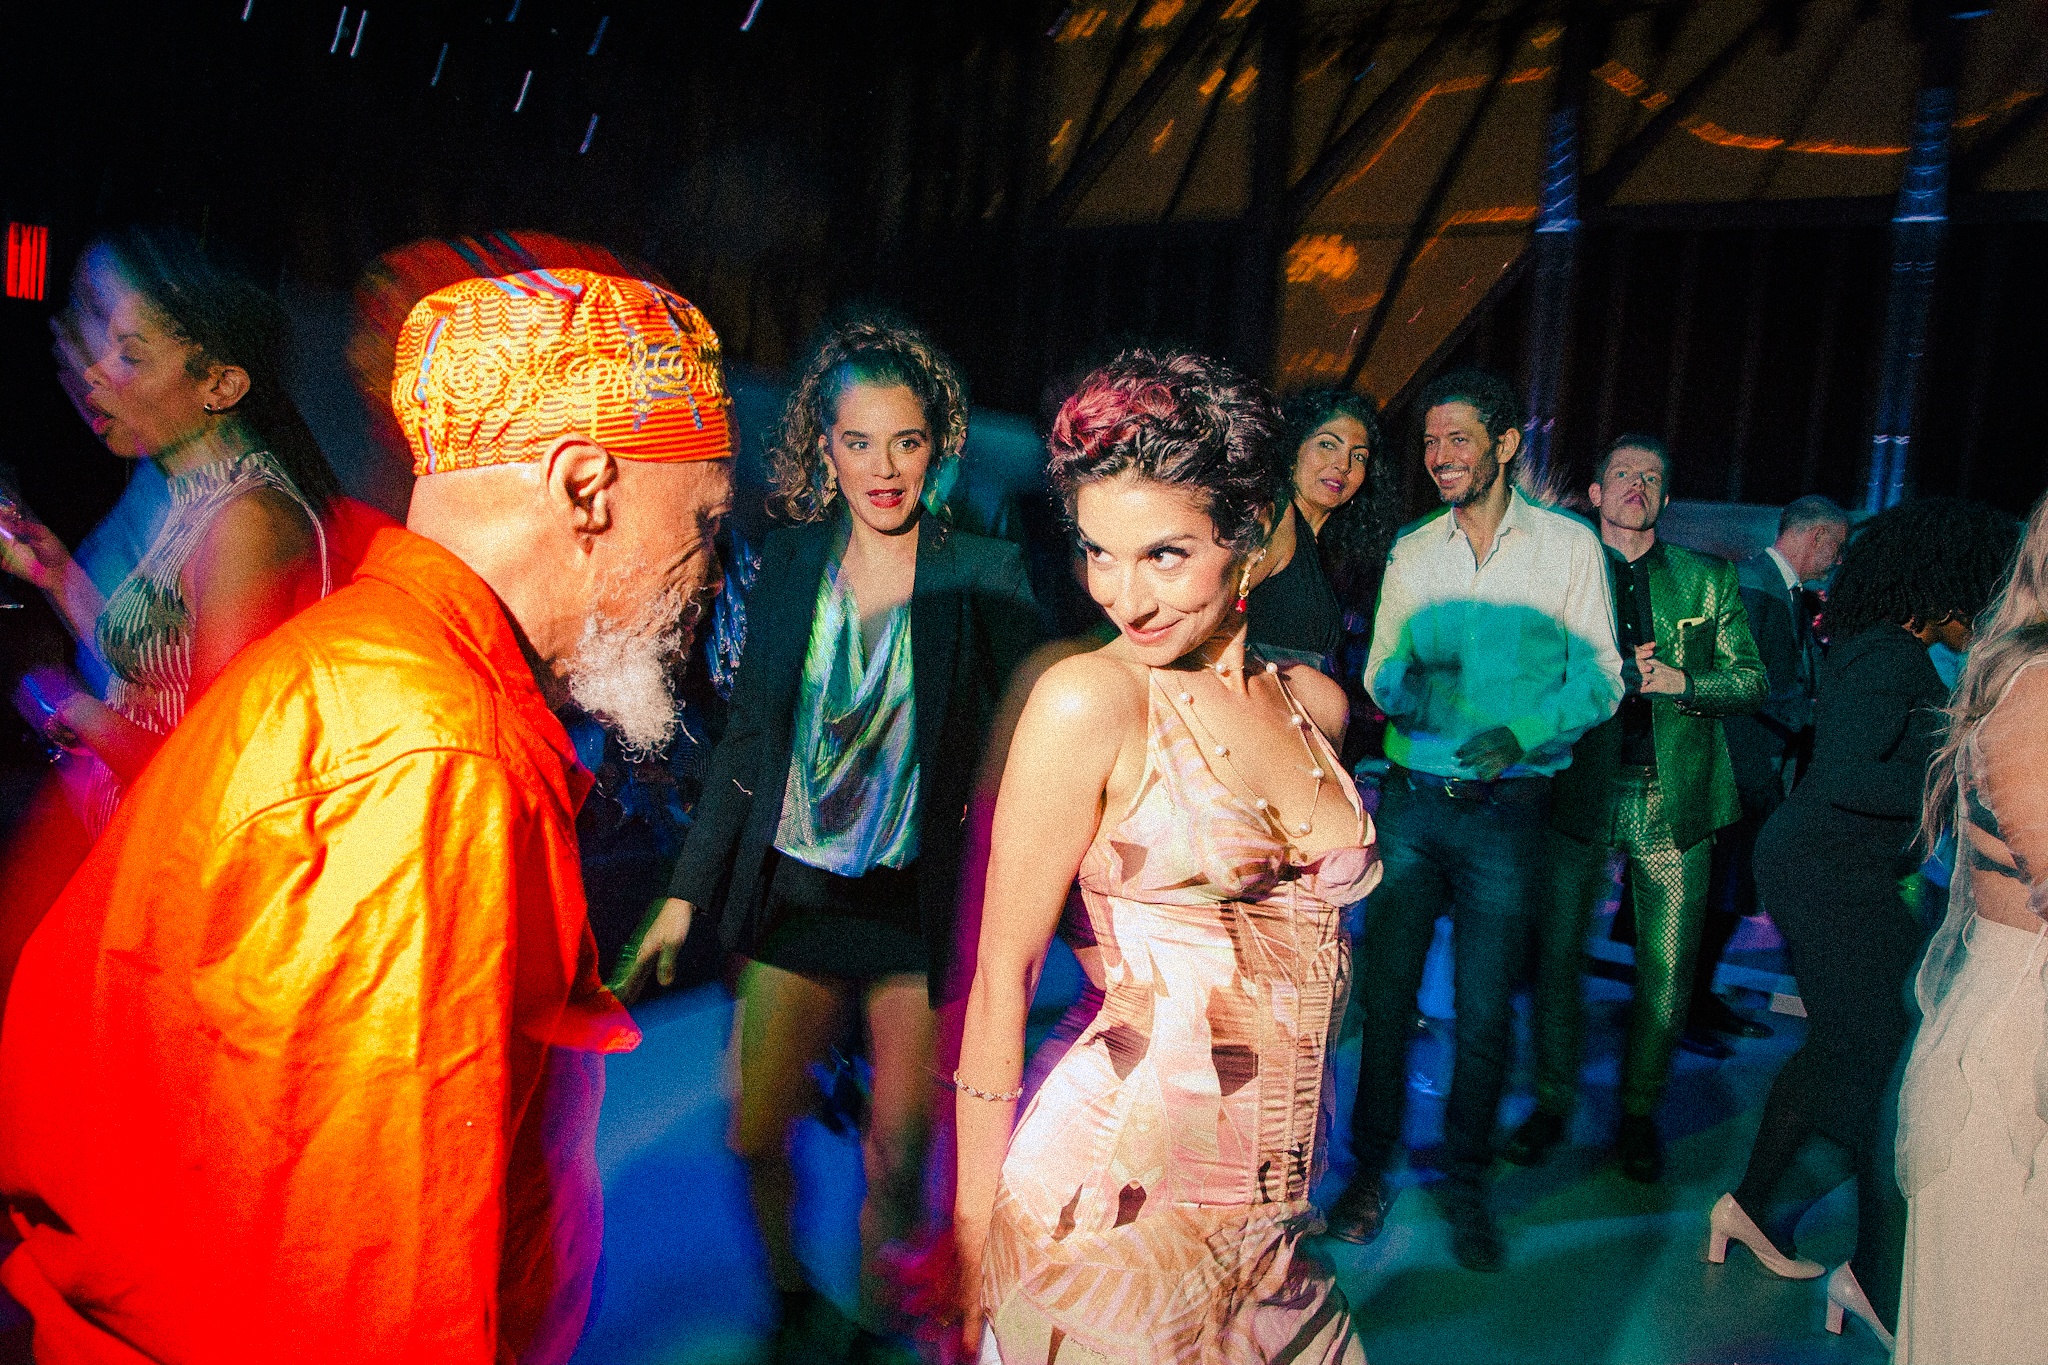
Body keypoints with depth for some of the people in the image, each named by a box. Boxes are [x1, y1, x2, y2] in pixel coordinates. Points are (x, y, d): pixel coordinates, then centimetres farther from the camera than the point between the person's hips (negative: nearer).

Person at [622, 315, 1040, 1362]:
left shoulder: (983, 578, -7)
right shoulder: (789, 566, 1)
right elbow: (746, 741, 6)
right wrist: (685, 894, 6)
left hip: (919, 907, -2)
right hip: (795, 893, 3)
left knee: (895, 1158, 7)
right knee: (756, 1135, 11)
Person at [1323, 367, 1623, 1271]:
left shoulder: (1568, 547, 2)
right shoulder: (1411, 552, 10)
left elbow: (1600, 680, -1)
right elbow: (1380, 670, 10)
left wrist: (1517, 734, -18)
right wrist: (1412, 689, -14)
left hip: (1508, 811, -2)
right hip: (1411, 799, 2)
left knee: (1485, 1010, 4)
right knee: (1385, 990, 4)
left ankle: (1466, 1182, 22)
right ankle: (1371, 1170, 20)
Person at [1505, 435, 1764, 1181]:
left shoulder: (1709, 579, 10)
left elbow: (1750, 679, 8)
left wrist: (1684, 683, -10)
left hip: (1675, 800, 1)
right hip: (1581, 791, -1)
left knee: (1667, 971, 6)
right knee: (1557, 953, 3)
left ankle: (1640, 1111, 24)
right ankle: (1553, 1101, 21)